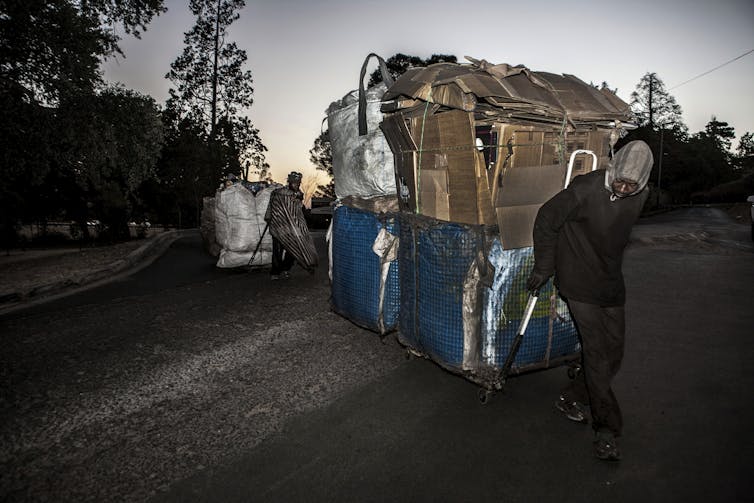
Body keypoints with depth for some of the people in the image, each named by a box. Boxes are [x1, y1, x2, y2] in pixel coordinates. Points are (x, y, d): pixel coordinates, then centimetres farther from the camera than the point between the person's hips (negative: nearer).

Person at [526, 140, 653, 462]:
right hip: (579, 282, -7)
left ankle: (572, 399, 28)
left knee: (613, 352, 10)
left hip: (611, 284, 7)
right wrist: (543, 268, -6)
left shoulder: (640, 197, -1)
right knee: (597, 351, -8)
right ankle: (606, 429, 4)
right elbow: (546, 220, -11)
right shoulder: (586, 189, -20)